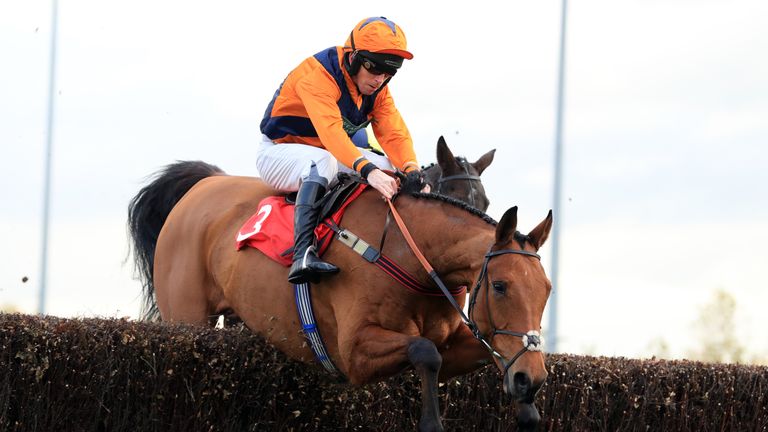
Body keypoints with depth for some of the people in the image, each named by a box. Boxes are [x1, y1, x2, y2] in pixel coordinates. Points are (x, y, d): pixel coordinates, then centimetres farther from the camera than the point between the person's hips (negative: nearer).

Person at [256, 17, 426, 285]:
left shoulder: (378, 89, -1)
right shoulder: (317, 75, -27)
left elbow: (394, 134, -12)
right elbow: (330, 130, -42)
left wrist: (412, 171, -33)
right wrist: (368, 170, -56)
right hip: (279, 153, -8)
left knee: (394, 168, -9)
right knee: (324, 161, -39)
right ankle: (303, 253, -51)